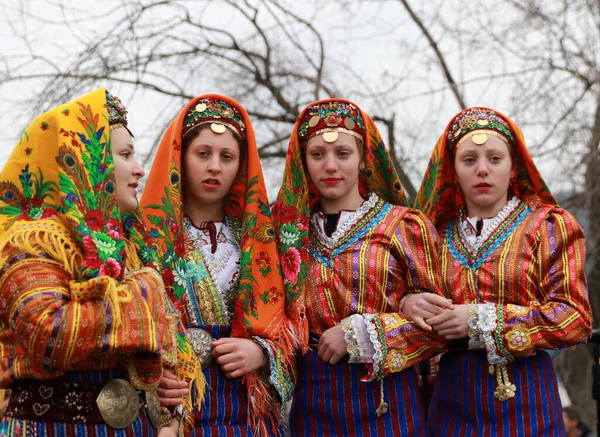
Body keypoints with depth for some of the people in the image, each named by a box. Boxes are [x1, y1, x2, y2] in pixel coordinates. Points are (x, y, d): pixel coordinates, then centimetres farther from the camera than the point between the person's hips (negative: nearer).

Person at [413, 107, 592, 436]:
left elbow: (575, 317, -9)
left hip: (524, 396, -2)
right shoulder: (438, 233, 9)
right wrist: (409, 305, -12)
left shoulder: (549, 226, 0)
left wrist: (482, 320, -16)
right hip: (454, 397, 3)